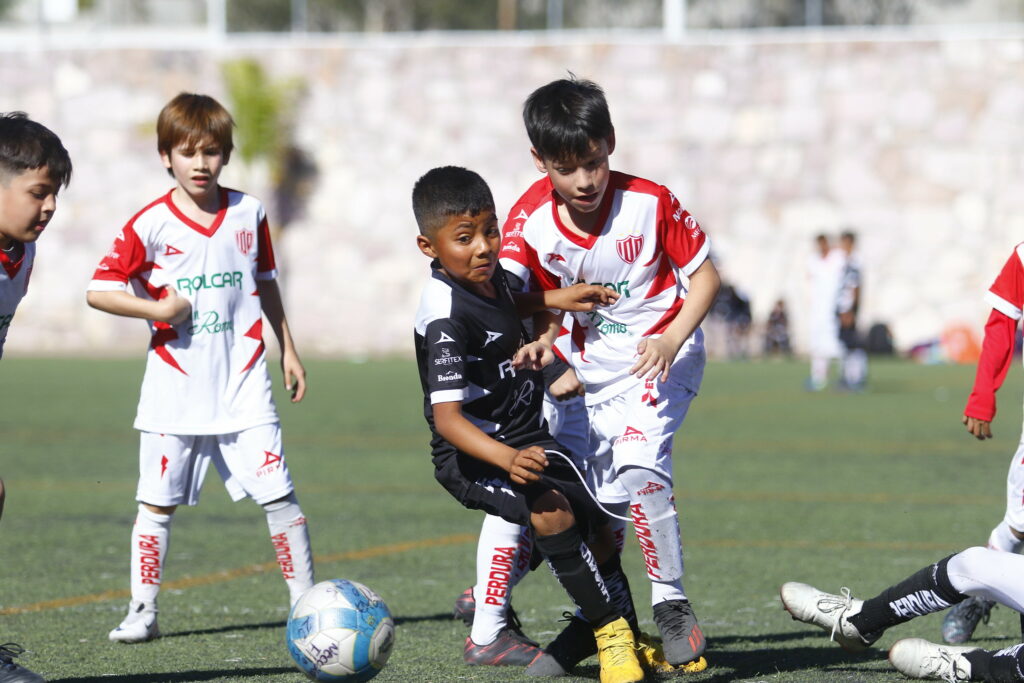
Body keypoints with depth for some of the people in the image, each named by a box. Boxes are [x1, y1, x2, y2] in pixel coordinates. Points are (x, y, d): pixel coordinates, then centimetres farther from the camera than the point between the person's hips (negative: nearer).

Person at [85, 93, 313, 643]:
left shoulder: (248, 214, 5)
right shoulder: (150, 225, -4)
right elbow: (98, 291, -4)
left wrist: (287, 348, 21)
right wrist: (156, 308, -15)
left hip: (243, 385, 1)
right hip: (174, 389, -1)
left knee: (279, 495, -3)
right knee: (157, 502, 2)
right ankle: (142, 612, 11)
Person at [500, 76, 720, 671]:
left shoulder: (651, 204, -21)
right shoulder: (533, 221, -12)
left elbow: (705, 275, -10)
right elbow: (548, 299, 1)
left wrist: (672, 338, -24)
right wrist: (544, 338, -20)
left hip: (662, 355, -5)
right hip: (595, 366, 5)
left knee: (639, 464, -26)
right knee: (601, 497, 10)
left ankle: (673, 605, -16)